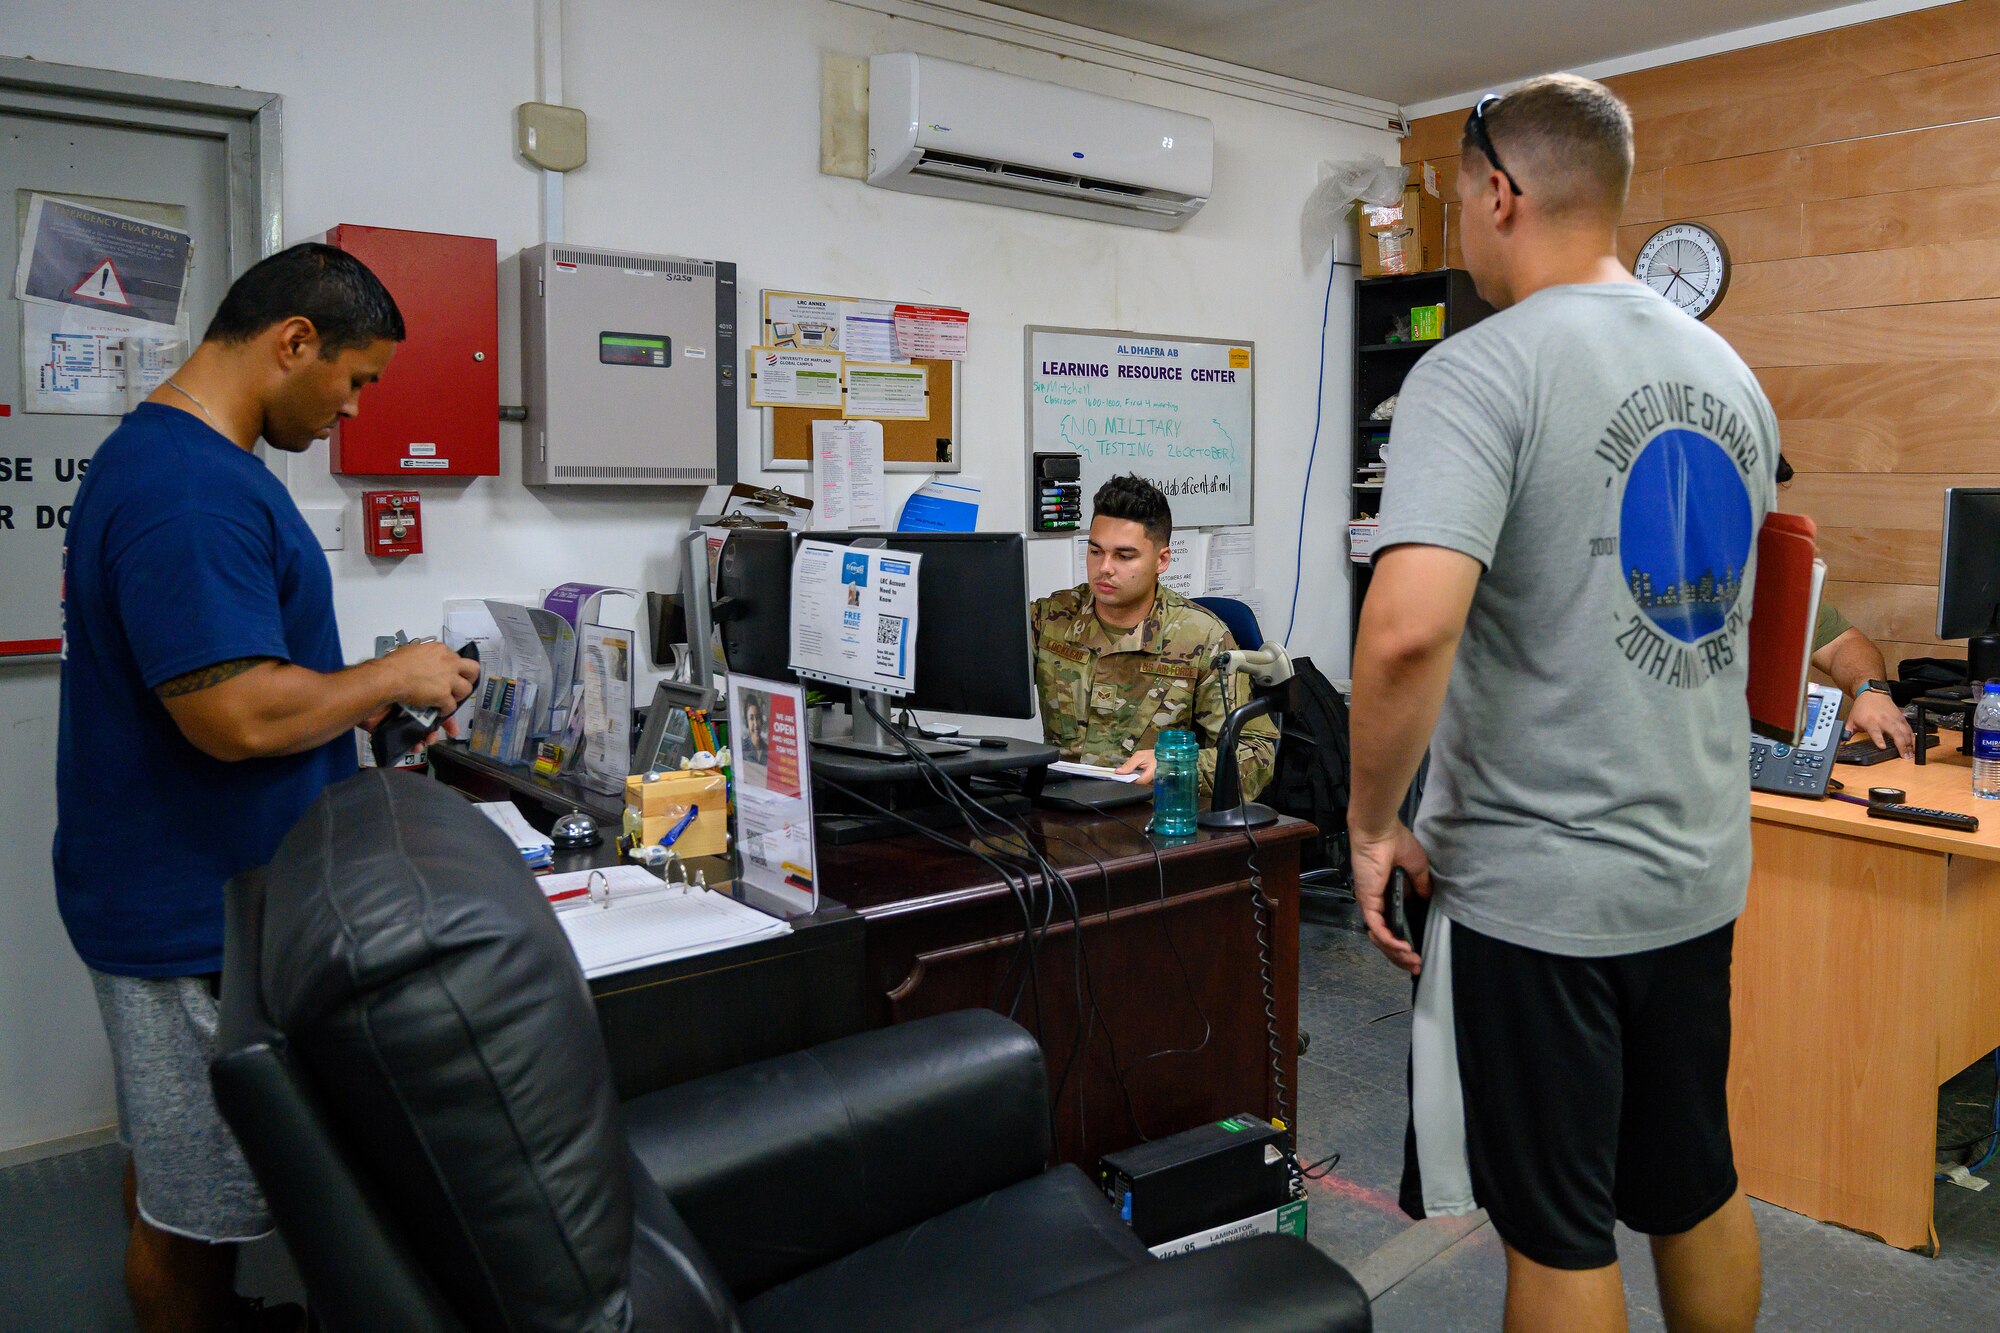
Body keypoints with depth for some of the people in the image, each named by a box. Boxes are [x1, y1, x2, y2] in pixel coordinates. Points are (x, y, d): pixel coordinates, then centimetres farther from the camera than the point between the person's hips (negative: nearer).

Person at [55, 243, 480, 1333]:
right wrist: (393, 678, -15)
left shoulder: (175, 457, 10)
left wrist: (359, 695, 12)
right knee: (190, 1206, 8)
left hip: (199, 895, 11)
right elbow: (237, 716, -30)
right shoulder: (190, 490, -25)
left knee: (176, 1164, 25)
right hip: (198, 916, -11)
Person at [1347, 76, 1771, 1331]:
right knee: (1698, 1191, 22)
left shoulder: (1481, 371, -17)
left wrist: (1373, 821, -16)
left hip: (1534, 887, -7)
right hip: (1701, 870, 7)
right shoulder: (1730, 373, 8)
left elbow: (1410, 628, -31)